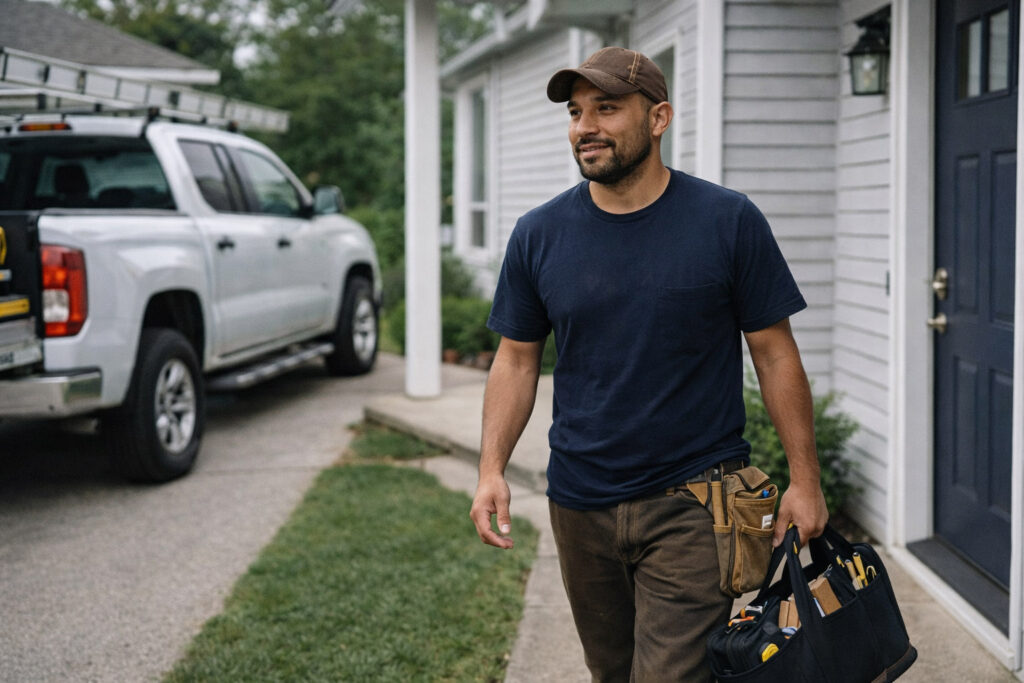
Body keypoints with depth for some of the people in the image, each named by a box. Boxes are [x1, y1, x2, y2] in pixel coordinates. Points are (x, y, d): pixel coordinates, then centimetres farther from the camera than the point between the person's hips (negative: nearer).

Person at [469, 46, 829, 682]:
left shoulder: (729, 222, -6)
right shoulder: (539, 236, 1)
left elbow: (775, 353, -2)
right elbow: (518, 359, 7)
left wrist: (804, 479, -4)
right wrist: (492, 469, -4)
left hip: (694, 502, -3)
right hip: (581, 505, 4)